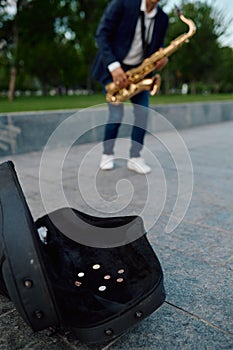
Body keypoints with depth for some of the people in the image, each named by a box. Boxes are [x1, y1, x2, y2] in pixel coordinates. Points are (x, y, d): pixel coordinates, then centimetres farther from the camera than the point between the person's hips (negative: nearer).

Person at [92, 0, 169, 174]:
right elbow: (102, 34, -16)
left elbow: (157, 46, 10)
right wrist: (113, 65, -27)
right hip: (114, 68, -4)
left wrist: (162, 58, -15)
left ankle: (135, 157, 2)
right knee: (117, 114, -13)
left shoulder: (163, 18, -2)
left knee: (143, 112, -10)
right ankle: (107, 155, 10)